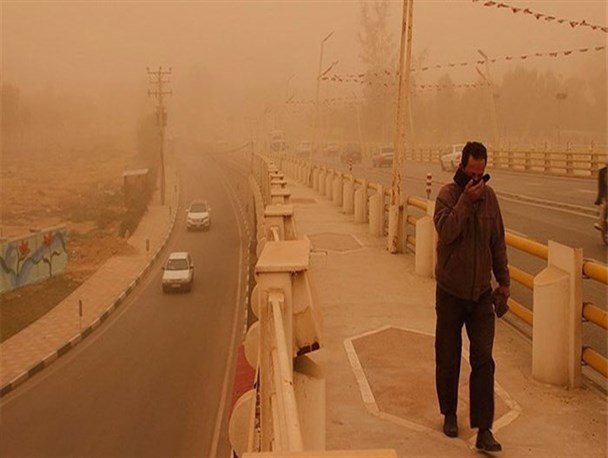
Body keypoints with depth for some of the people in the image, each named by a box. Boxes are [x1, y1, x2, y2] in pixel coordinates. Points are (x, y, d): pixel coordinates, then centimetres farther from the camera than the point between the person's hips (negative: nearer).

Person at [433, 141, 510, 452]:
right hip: (451, 293, -2)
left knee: (483, 360, -3)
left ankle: (484, 430, 0)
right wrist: (466, 201, -26)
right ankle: (449, 414, 30)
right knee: (448, 359, 10)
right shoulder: (448, 195, -9)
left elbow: (497, 242, 10)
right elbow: (447, 231, -26)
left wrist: (503, 280, 13)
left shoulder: (489, 196, 2)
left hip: (481, 292, 2)